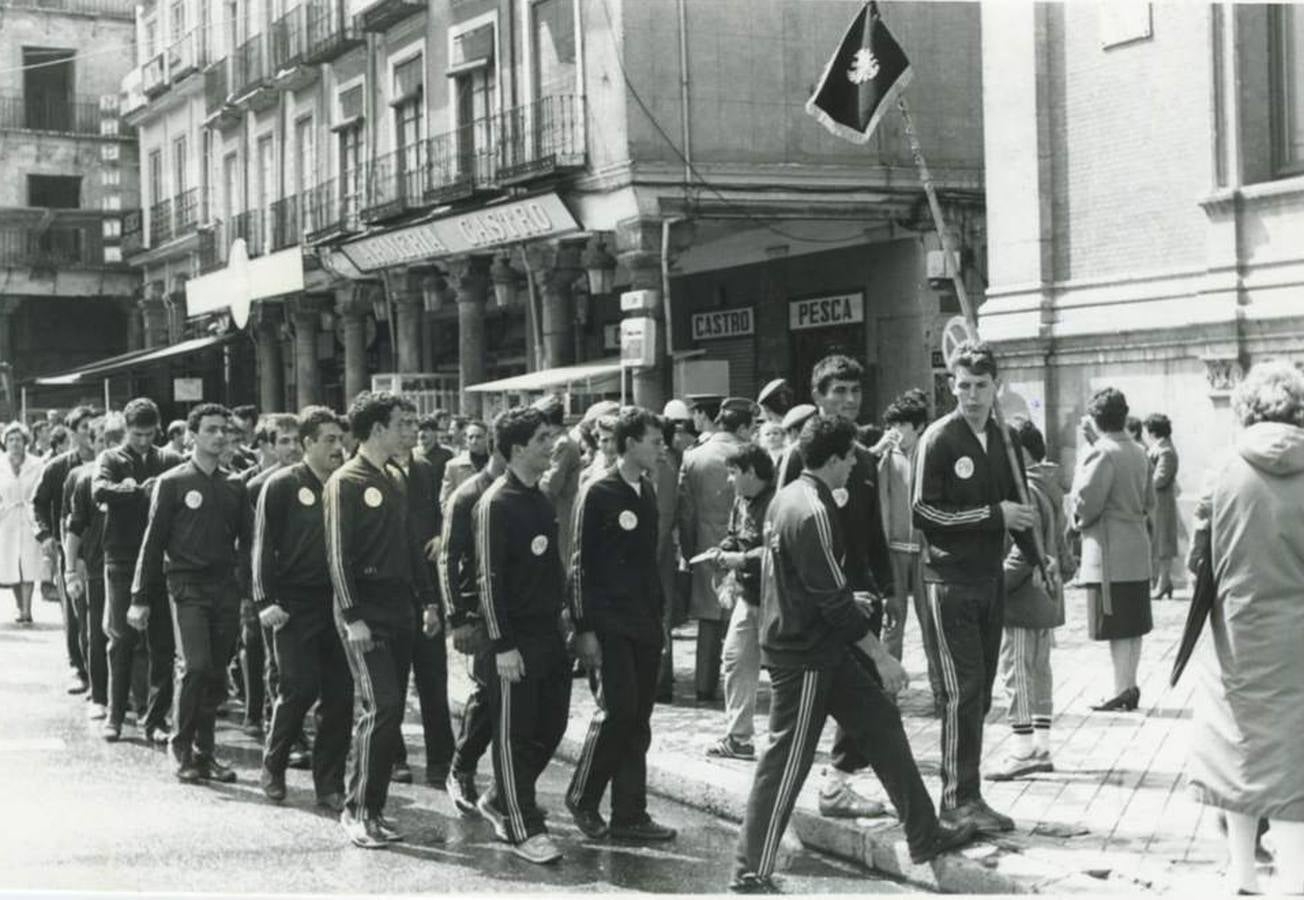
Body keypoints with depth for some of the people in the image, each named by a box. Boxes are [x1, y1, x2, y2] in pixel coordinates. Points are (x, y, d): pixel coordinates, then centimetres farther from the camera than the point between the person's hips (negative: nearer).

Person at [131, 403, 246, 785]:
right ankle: (182, 749, -1)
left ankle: (205, 753, 15)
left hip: (225, 587, 4)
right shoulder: (173, 482, 0)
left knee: (216, 674, 5)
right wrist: (140, 598, -3)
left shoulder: (235, 486, 12)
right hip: (187, 585, -4)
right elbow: (153, 541, 0)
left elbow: (246, 539, 15)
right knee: (195, 666, -16)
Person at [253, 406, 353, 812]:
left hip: (337, 603, 4)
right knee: (299, 687, -8)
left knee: (339, 695, 2)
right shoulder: (282, 485, -2)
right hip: (296, 604, -4)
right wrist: (266, 600, -12)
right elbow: (263, 546, -4)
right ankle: (273, 767, 15)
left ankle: (329, 784, 11)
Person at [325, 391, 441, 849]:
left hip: (398, 608, 8)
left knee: (391, 712, 7)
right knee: (382, 706, -15)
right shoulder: (345, 483, -8)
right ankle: (356, 809, -6)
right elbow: (338, 555, -13)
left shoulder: (395, 483, 16)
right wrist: (352, 617, -19)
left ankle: (373, 810, 15)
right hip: (365, 609, -8)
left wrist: (428, 600, 14)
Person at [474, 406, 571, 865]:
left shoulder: (541, 500, 11)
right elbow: (489, 578, -16)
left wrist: (561, 613, 14)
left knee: (550, 725, 12)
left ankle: (499, 800, 28)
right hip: (516, 638, -8)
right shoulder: (496, 504, -14)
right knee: (514, 734, 1)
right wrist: (503, 645, -18)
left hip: (549, 631, 8)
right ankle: (523, 830, 8)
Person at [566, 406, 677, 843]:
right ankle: (582, 797, 7)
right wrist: (585, 629, -13)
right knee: (616, 709, -12)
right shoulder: (598, 495, -9)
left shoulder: (647, 492, 12)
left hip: (644, 624, 7)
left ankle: (629, 815, 12)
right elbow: (581, 564, -10)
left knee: (638, 720, 7)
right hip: (608, 625, -7)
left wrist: (657, 615, 13)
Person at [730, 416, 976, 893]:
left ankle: (925, 835, 22)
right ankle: (751, 872, 6)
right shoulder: (812, 512, -22)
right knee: (786, 763, -2)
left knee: (881, 724, 13)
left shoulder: (788, 497, 8)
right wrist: (882, 657, -16)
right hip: (803, 656, -10)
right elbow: (833, 599, -21)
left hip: (821, 647, 10)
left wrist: (847, 600, 26)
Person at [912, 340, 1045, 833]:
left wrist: (1037, 557, 8)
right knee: (962, 692, -8)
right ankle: (959, 798, 0)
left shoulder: (1002, 439, 11)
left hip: (990, 579, 7)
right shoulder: (939, 439, -9)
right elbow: (924, 513, -14)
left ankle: (963, 794, 20)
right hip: (949, 582, -7)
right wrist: (993, 515, -18)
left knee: (979, 693, 11)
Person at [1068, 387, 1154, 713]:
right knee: (1133, 625, 13)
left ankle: (1122, 690, 0)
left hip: (1109, 554, -8)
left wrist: (1079, 520, 2)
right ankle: (1130, 685, 19)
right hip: (1137, 548, 8)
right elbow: (1150, 500, 17)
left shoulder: (1102, 452, -15)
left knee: (1117, 628, -3)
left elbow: (1086, 503, -17)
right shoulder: (1139, 452, 10)